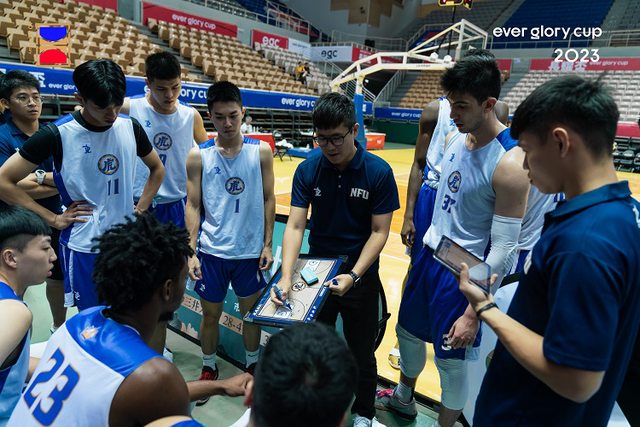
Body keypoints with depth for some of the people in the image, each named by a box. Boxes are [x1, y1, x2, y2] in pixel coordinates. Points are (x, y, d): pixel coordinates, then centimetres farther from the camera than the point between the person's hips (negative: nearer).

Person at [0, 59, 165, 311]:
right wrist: (54, 219, -10)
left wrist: (140, 209, 5)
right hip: (83, 247, -3)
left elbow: (157, 169, 15)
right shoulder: (57, 134, -13)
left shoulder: (130, 127, -2)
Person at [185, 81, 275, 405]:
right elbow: (192, 205, -2)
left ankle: (253, 366, 38)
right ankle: (209, 369, 37)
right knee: (211, 314, 14)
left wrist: (267, 245, -2)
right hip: (212, 251, 0)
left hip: (250, 251, 0)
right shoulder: (198, 156, -5)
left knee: (251, 311, 15)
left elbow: (268, 199, 0)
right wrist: (191, 252, -7)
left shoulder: (261, 151, -5)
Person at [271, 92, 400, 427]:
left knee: (361, 352, 15)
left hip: (360, 274, -2)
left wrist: (353, 275, -23)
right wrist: (286, 276, -26)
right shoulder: (307, 170, -12)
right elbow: (295, 225, -13)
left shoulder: (378, 172, -17)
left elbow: (379, 231, -13)